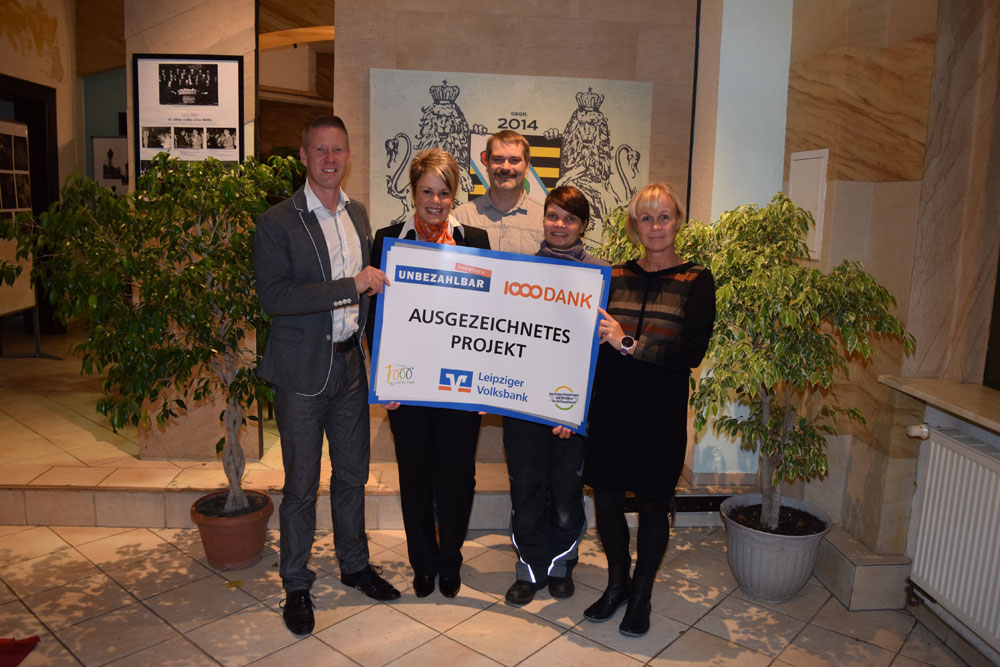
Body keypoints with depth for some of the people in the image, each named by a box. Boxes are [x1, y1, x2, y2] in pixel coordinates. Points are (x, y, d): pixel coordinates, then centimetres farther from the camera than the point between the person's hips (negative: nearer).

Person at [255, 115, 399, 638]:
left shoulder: (358, 216, 9)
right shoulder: (277, 222, -11)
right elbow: (273, 296, -22)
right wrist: (351, 286, -24)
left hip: (350, 365, 6)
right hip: (302, 373, -5)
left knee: (353, 474, 18)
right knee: (301, 485, 6)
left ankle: (354, 565, 37)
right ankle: (296, 585, 26)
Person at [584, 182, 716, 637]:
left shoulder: (695, 281, -1)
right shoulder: (615, 277, 8)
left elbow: (692, 352, -12)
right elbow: (592, 343, 11)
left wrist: (629, 344, -19)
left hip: (660, 410, -3)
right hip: (609, 406, 3)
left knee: (652, 502, 8)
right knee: (606, 497, 8)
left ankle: (641, 595, 28)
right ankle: (617, 584, 32)